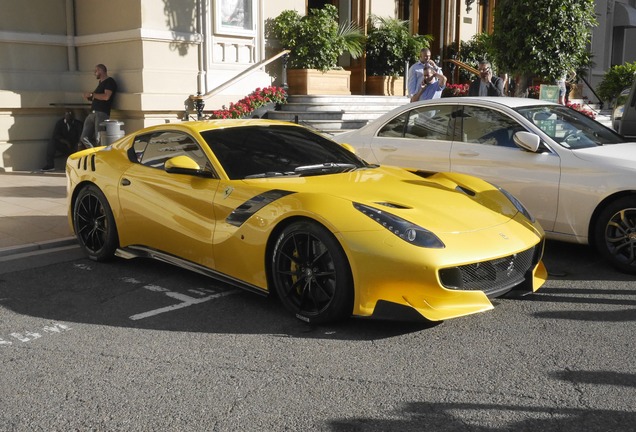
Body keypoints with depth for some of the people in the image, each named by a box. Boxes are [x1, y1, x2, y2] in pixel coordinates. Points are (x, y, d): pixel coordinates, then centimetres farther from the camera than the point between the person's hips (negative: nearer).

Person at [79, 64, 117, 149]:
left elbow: (106, 96, -16)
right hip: (92, 113, 9)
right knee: (84, 139, 3)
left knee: (98, 140, -13)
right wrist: (89, 97, 11)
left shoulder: (110, 81, -2)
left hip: (102, 113, -9)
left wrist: (92, 95, -7)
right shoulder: (100, 83, 25)